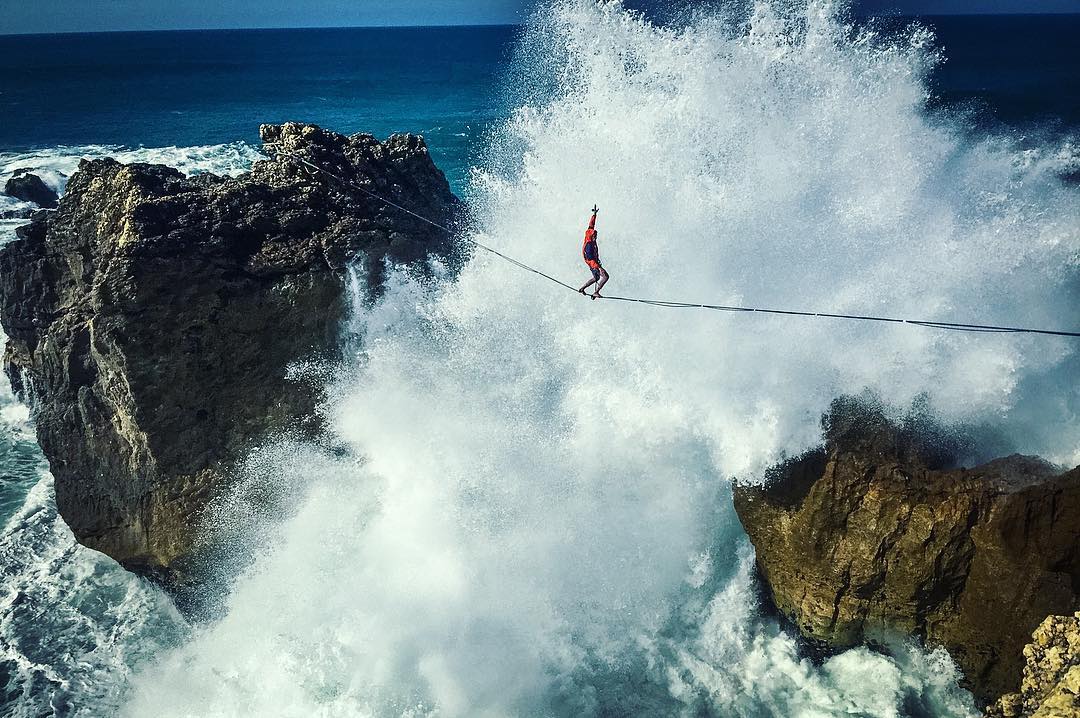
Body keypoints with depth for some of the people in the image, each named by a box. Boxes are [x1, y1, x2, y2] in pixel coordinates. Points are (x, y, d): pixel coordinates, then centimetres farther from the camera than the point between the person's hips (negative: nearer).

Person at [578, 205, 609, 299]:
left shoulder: (589, 236, -2)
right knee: (605, 276, -19)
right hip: (593, 263, -11)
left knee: (596, 278, 27)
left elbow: (591, 225, 10)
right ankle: (596, 292, -21)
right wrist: (598, 267, -39)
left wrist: (594, 214, 14)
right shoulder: (589, 246, -27)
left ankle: (582, 288, 30)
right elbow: (590, 259, -32)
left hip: (595, 262, 11)